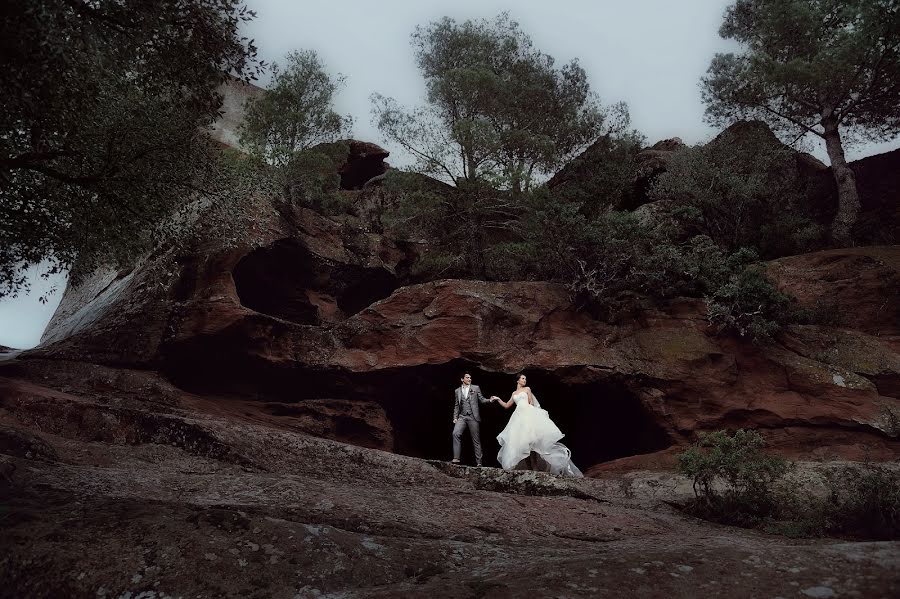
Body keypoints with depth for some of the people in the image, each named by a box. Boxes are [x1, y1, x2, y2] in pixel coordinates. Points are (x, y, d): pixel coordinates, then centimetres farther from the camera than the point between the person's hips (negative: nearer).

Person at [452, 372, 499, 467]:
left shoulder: (476, 388, 9)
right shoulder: (457, 391, 14)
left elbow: (482, 400, 8)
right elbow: (456, 405, 16)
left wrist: (490, 400, -11)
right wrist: (455, 417, 7)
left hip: (473, 417, -1)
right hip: (462, 417, 1)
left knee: (476, 440, 0)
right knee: (456, 433, -21)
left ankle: (478, 462, 6)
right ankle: (456, 458, -20)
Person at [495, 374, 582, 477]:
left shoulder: (527, 389, 15)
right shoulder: (514, 393, 24)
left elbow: (531, 403, 9)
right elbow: (506, 405, 29)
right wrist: (498, 399, 23)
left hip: (529, 413, -4)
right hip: (519, 416, 4)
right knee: (517, 440, -9)